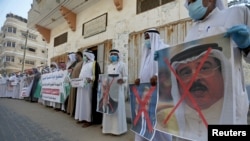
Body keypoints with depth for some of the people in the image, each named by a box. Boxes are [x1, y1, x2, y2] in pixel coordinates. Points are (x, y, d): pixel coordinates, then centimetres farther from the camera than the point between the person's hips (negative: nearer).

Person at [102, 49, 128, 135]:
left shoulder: (121, 64, 1)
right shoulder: (109, 66, 19)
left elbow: (126, 76, -4)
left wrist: (121, 80, -22)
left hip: (118, 89, -5)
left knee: (117, 108, -3)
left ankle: (118, 128, 8)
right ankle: (109, 127, 18)